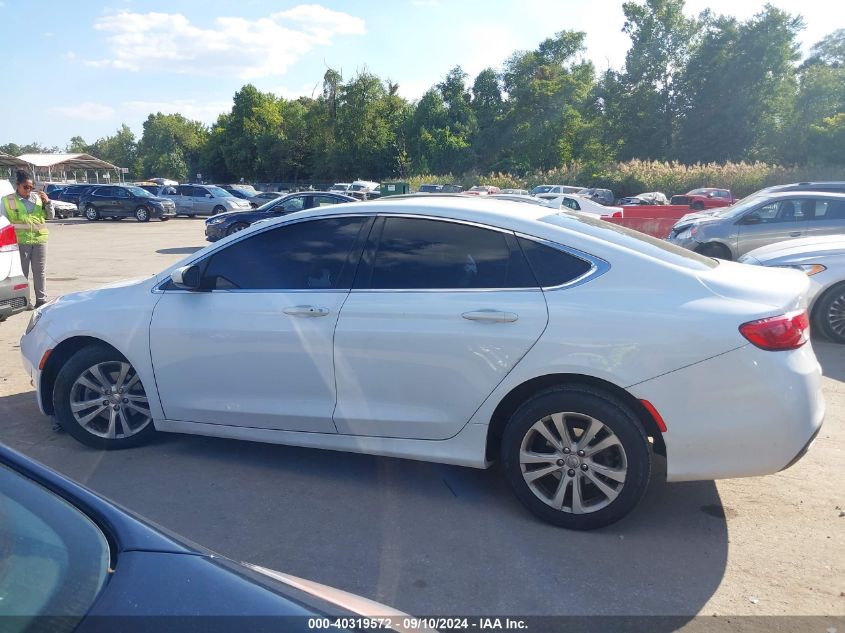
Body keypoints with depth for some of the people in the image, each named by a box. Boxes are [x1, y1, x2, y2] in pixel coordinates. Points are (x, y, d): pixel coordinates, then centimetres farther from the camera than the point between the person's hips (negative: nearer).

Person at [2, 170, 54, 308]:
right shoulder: (8, 200, 2)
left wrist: (47, 202, -5)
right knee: (22, 272, 2)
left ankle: (41, 300, 11)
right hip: (20, 240, -3)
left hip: (39, 238, 3)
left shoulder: (38, 197, 10)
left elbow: (50, 216, 11)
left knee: (40, 271, 5)